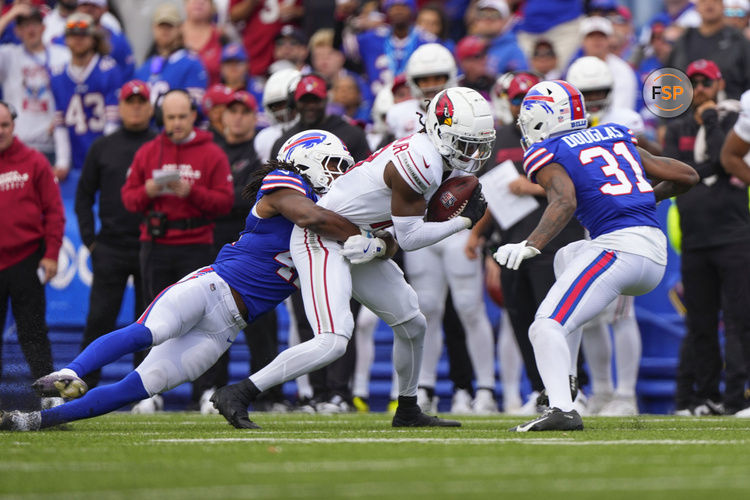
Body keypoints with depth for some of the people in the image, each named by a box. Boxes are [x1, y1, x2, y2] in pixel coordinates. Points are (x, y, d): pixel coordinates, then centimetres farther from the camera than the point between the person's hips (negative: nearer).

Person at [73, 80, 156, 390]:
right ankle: (82, 386, 0)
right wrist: (89, 239, 3)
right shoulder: (102, 148, 10)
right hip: (110, 248, 0)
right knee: (99, 319, -4)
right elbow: (84, 196, 12)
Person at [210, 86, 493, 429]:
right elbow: (409, 238, -18)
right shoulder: (420, 162, -23)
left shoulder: (433, 156, 7)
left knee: (413, 325, 15)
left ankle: (407, 411, 34)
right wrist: (464, 221, -9)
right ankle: (236, 395, -18)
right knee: (332, 342, -23)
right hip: (321, 239, -11)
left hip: (356, 246, 11)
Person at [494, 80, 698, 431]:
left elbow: (565, 202, -19)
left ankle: (562, 409, -40)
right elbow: (687, 176, 25)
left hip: (617, 246, -8)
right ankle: (565, 381, 28)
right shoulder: (618, 138, 23)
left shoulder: (549, 155, 3)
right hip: (657, 256, 8)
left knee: (547, 327, -13)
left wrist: (531, 245, -30)